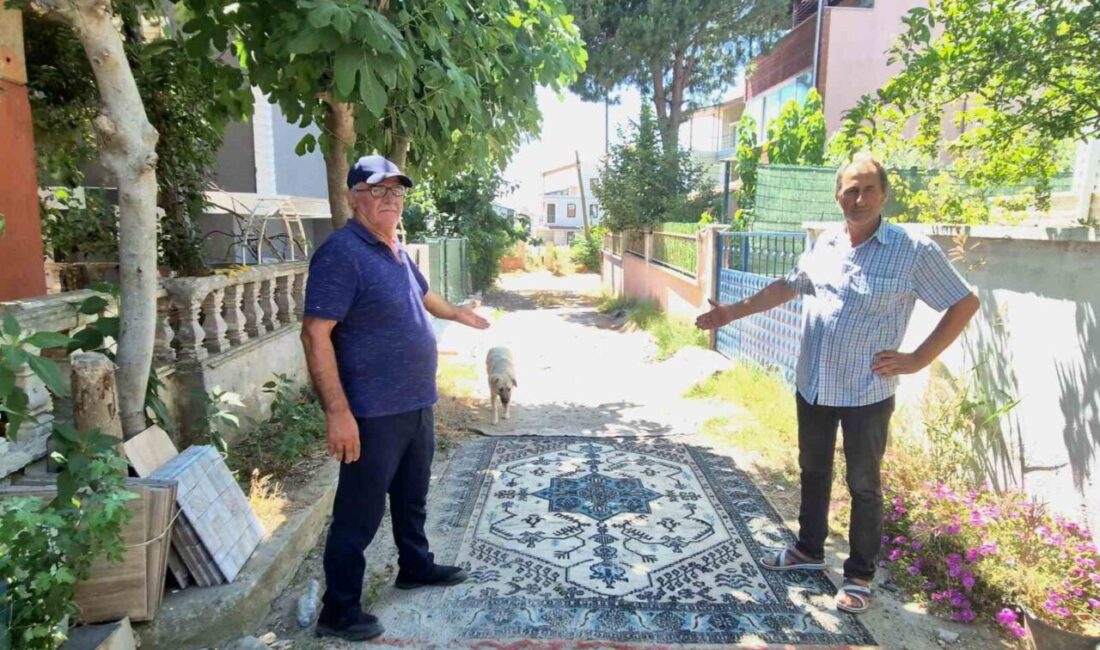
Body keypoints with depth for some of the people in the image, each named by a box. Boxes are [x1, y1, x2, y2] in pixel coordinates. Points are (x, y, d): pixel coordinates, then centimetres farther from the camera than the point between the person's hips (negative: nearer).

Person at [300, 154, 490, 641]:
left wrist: (460, 314, 46)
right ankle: (338, 611, 20)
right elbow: (315, 334, -23)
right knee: (360, 513, 3)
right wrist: (338, 411, -27)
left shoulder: (397, 250, 10)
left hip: (416, 404, 9)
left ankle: (415, 566, 43)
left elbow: (422, 295, 30)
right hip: (373, 413, -9)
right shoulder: (341, 253, -18)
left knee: (412, 497, 23)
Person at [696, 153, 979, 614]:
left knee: (863, 485, 10)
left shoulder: (914, 251, -12)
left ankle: (859, 574, 28)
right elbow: (788, 286, 16)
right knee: (813, 471, 19)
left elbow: (964, 304, -5)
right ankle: (809, 549, 40)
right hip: (813, 385, 5)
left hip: (867, 393, -5)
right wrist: (734, 312, 10)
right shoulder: (825, 244, 3)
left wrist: (917, 359, -11)